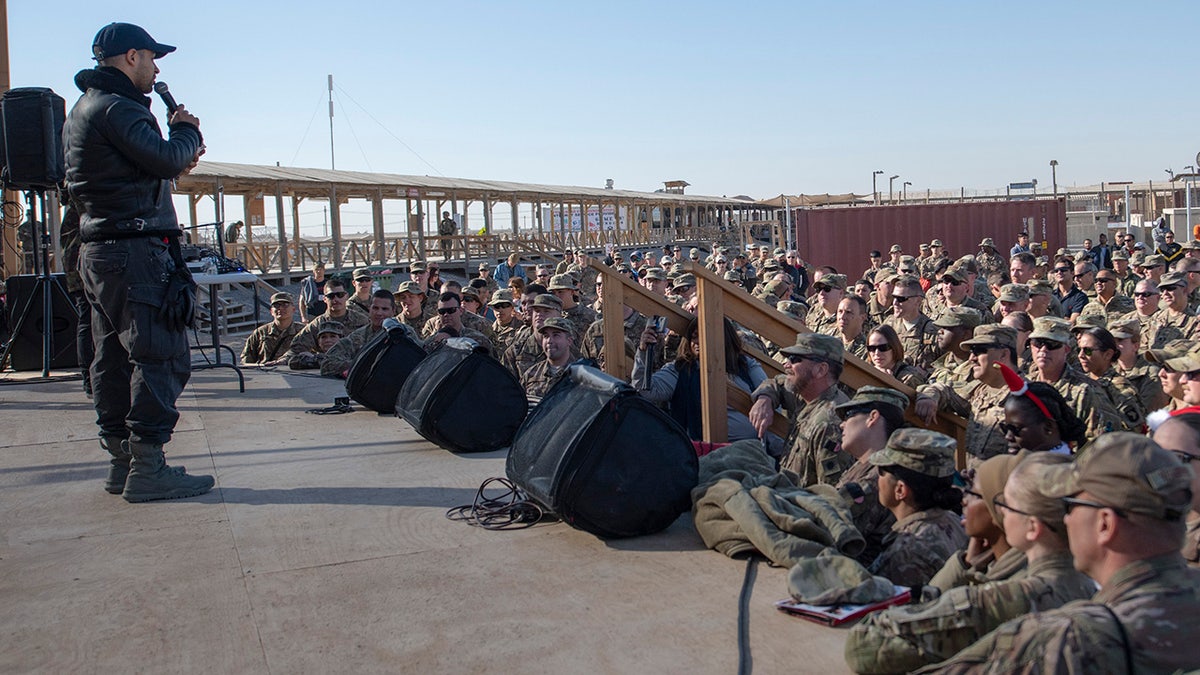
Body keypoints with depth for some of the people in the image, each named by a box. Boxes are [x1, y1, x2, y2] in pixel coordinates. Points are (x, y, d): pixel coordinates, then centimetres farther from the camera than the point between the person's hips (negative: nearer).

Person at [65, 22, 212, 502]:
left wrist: (177, 159, 9)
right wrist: (186, 130, 0)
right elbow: (167, 159, -20)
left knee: (115, 359, 11)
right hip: (136, 251, -11)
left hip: (97, 253, 11)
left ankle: (121, 462, 17)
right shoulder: (116, 108, -11)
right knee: (160, 358, -9)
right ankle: (147, 470, -9)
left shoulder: (82, 110, 22)